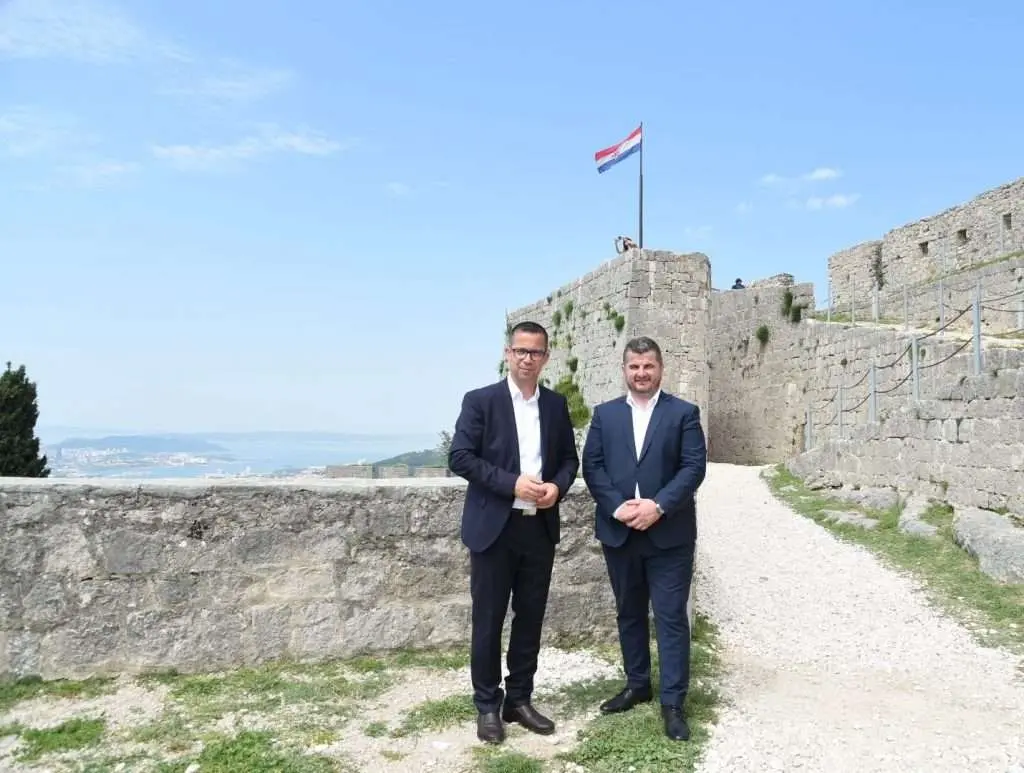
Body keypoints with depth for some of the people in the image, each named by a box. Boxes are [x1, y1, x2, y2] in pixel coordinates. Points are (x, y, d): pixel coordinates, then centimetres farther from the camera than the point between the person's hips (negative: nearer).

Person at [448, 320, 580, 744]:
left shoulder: (557, 404, 8)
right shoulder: (480, 400, -5)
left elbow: (569, 458, 13)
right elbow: (460, 457, -11)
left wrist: (558, 486, -8)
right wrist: (512, 483, -19)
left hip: (540, 527, 4)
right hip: (494, 527, -4)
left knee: (531, 618, 12)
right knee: (488, 621, 5)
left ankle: (519, 699, 28)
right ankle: (488, 706, 21)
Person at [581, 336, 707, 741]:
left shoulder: (684, 412, 1)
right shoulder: (605, 414, 8)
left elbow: (694, 466, -8)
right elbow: (592, 466, 1)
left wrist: (659, 506, -19)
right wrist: (617, 506, -14)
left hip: (669, 533, -3)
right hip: (618, 532, 3)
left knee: (671, 616, 1)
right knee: (629, 613, 15)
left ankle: (673, 702, 10)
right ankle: (637, 685, 31)